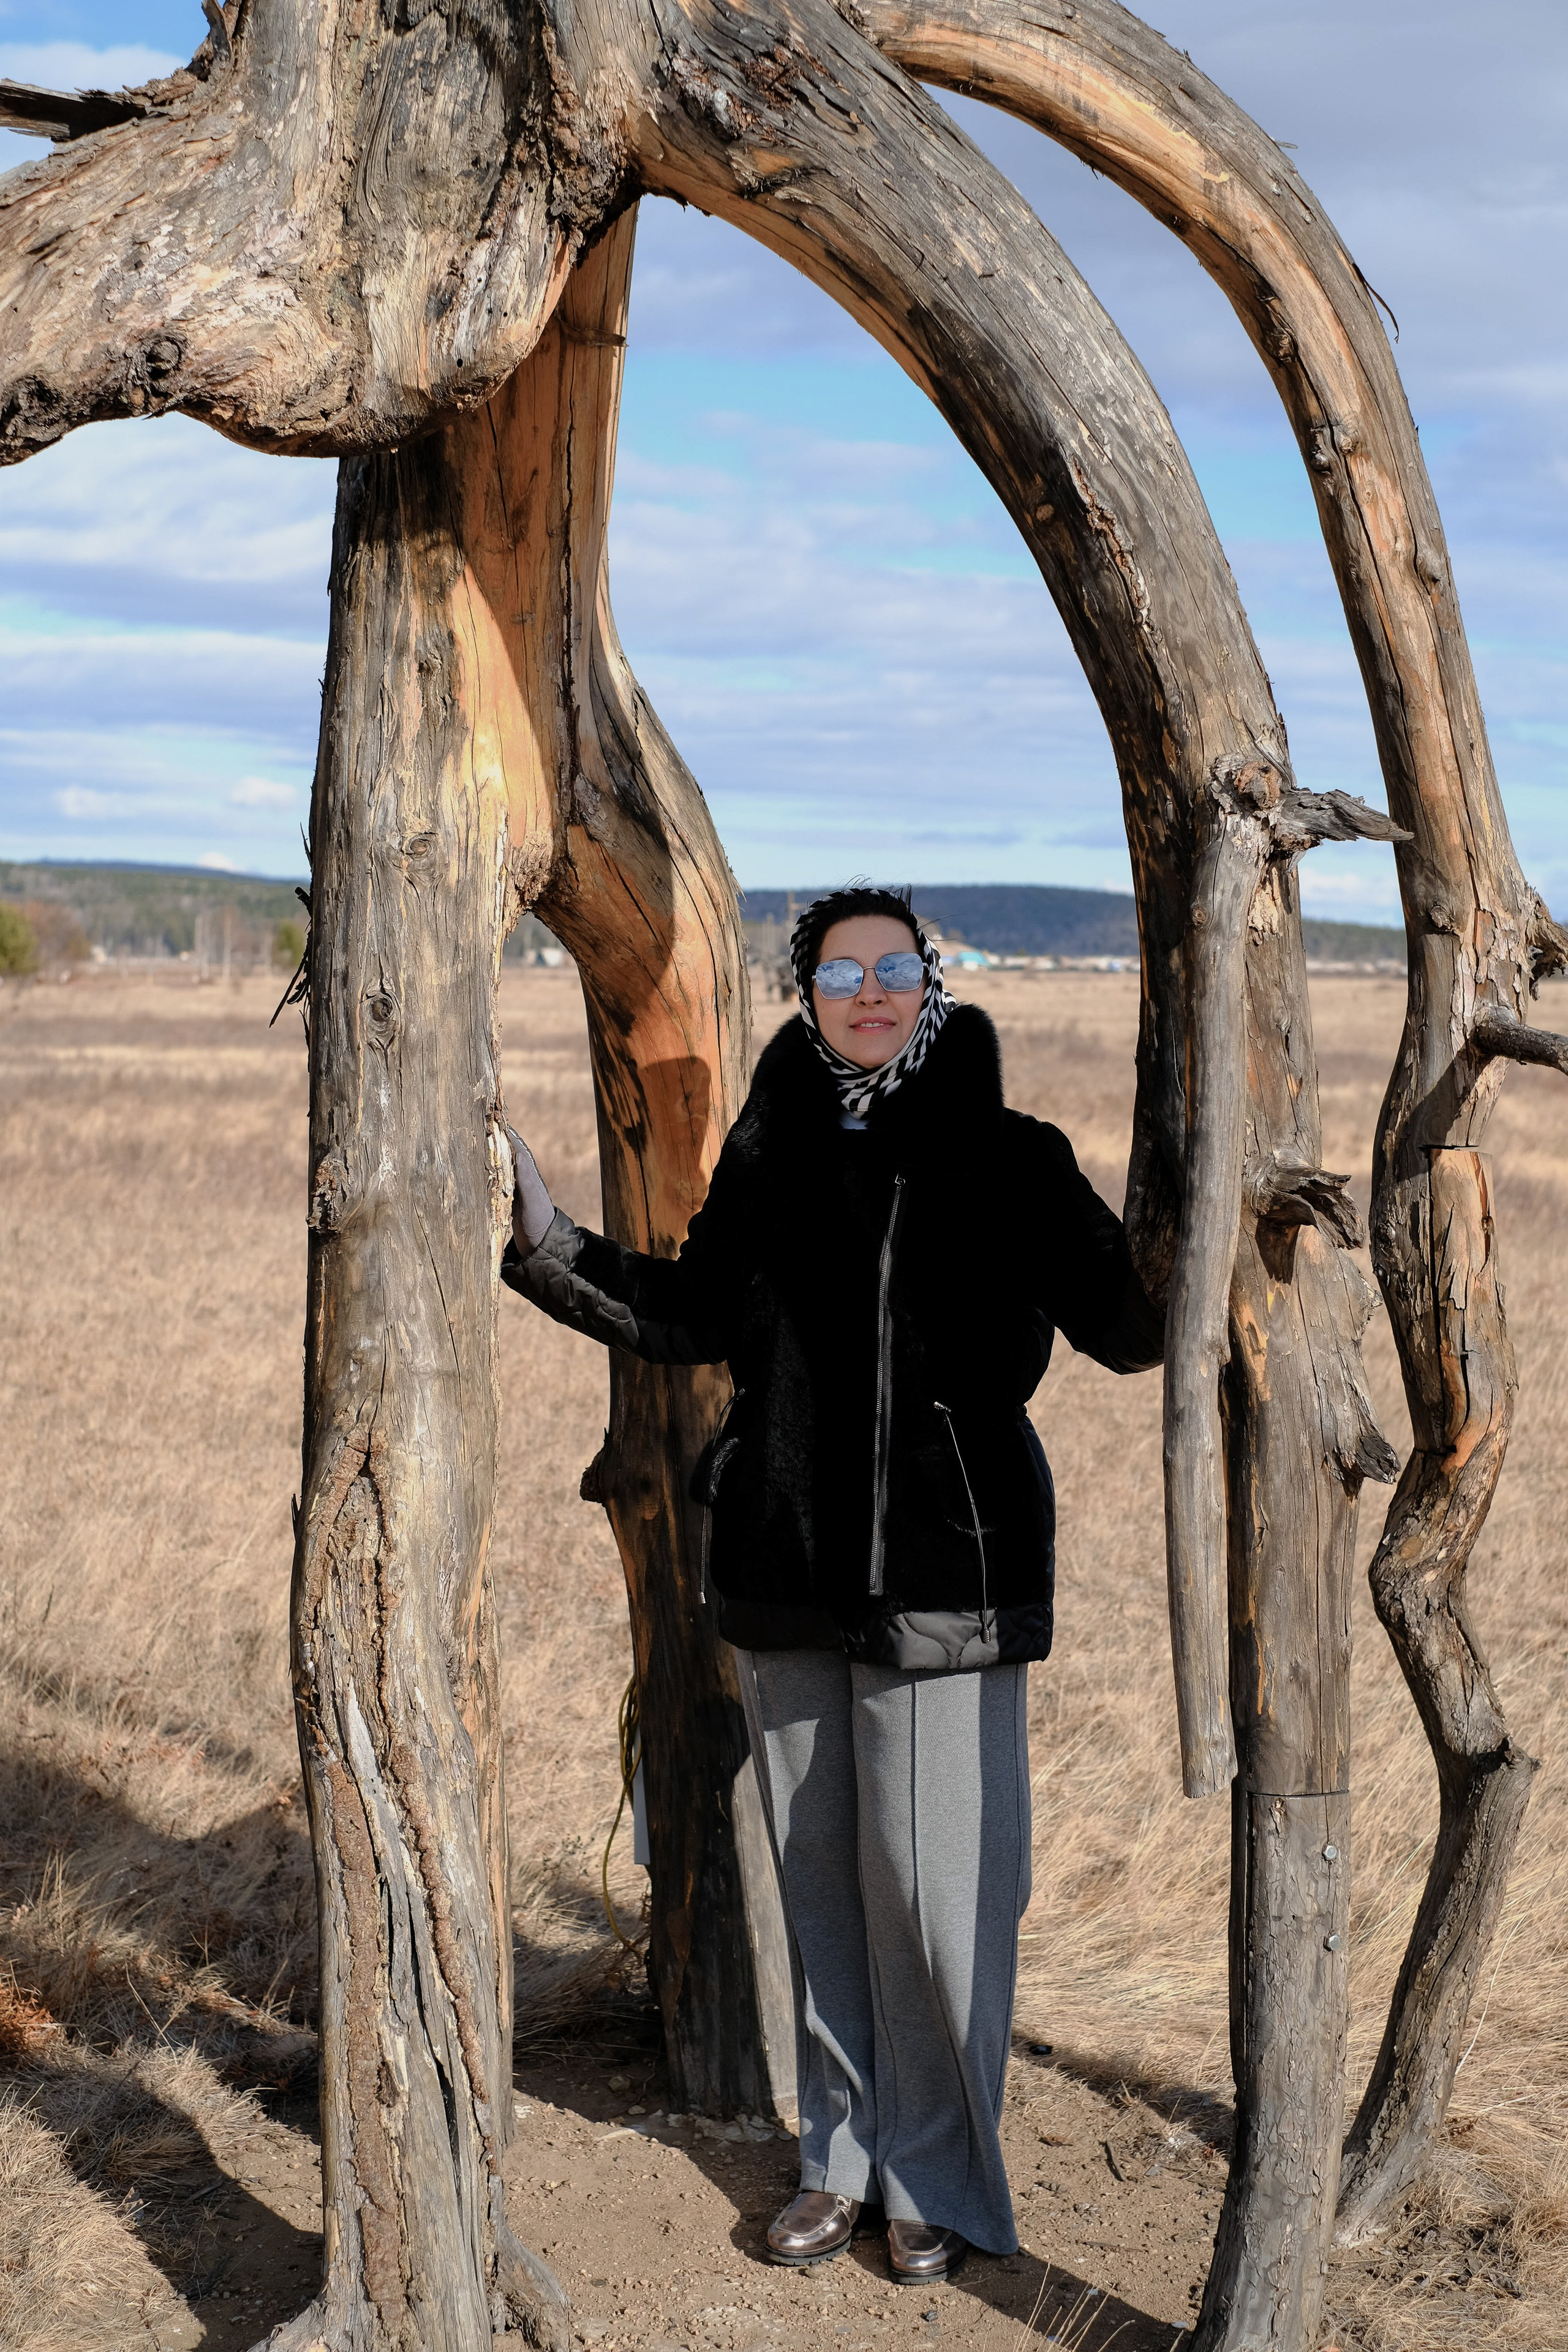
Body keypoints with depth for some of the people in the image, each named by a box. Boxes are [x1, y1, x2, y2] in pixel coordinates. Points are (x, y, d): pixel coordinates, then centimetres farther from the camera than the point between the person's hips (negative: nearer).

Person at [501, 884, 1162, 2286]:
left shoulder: (1009, 1157, -4)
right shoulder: (769, 1148, 7)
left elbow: (1126, 1328, -7)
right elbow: (691, 1319, 19)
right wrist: (546, 1245, 15)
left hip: (946, 1570, -4)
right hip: (790, 1567, 4)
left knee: (934, 1880, -2)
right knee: (819, 1876, 12)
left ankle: (940, 2182, 15)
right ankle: (846, 2159, 27)